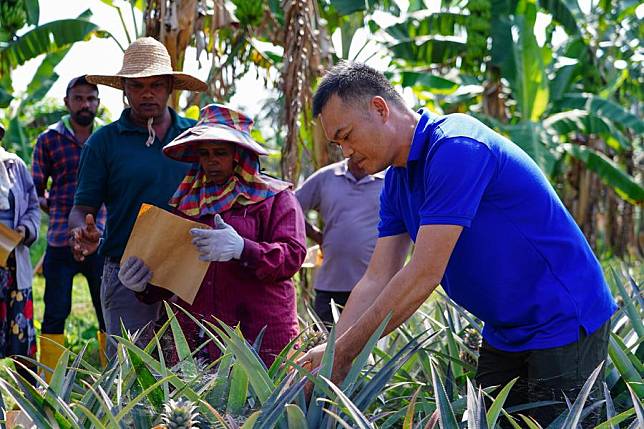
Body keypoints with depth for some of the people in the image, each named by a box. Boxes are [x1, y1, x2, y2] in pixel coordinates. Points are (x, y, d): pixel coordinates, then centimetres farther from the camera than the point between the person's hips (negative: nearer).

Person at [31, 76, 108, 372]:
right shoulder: (49, 140, 5)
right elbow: (37, 192, 10)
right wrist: (58, 211, -2)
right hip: (60, 242, -1)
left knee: (109, 312, 5)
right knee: (55, 314, 1)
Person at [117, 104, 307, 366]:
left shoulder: (274, 197, 6)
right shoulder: (187, 202, 19)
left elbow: (293, 254, -7)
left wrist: (241, 248, -23)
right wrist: (144, 287, 0)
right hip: (195, 333, 4)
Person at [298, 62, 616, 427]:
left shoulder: (455, 148, -24)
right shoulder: (399, 178, 5)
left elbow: (423, 275, -28)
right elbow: (377, 281, 4)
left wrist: (343, 352, -23)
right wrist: (329, 352, -10)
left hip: (564, 325, -9)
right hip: (504, 333, 9)